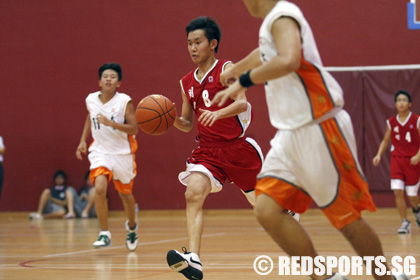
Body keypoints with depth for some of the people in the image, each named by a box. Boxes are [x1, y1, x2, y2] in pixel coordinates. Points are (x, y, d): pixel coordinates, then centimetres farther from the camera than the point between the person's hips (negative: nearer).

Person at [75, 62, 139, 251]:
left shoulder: (124, 102, -14)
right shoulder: (91, 100, -3)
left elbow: (133, 129, -17)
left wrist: (111, 123, -29)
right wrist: (83, 140, 11)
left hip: (122, 152, -1)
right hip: (100, 151, 1)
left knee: (125, 194, 15)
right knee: (100, 188, -23)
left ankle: (131, 226, 45)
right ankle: (104, 233, -12)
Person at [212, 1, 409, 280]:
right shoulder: (271, 23, 17)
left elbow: (288, 61, -32)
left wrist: (245, 79, -19)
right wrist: (235, 70, 58)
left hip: (319, 129, -9)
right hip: (291, 134, 9)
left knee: (347, 217, -3)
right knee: (267, 210, -4)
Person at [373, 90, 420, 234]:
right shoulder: (391, 122, 4)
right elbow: (385, 140, 14)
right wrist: (379, 155, -1)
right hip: (397, 158, 2)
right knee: (398, 191, -11)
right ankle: (405, 223, -2)